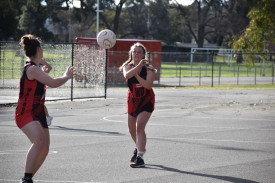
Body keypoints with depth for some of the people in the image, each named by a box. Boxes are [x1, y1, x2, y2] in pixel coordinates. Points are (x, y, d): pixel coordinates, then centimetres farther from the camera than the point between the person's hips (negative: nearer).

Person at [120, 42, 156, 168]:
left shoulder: (148, 68, -10)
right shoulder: (128, 66, -3)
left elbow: (148, 85, -25)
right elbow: (127, 75, -28)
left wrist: (137, 75, -29)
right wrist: (139, 65, -38)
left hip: (146, 101, -5)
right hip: (133, 100, 5)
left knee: (139, 126, -21)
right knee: (132, 129, 15)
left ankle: (140, 158, -26)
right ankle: (139, 148, 45)